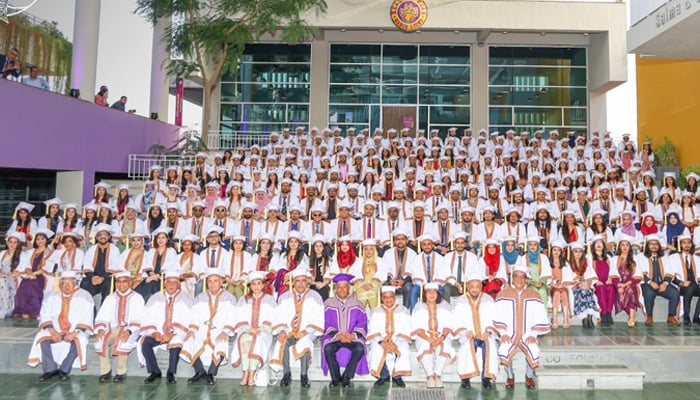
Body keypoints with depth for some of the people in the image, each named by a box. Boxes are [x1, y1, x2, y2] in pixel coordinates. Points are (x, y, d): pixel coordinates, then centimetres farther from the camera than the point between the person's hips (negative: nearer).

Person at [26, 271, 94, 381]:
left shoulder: (84, 297, -2)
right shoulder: (51, 296, 7)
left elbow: (86, 321, -7)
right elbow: (45, 317, 2)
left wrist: (74, 332, -22)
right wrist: (52, 331, -16)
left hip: (76, 330, -3)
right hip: (56, 330, 3)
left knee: (78, 340, -33)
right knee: (42, 338, -24)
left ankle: (64, 370, -22)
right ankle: (50, 369, -18)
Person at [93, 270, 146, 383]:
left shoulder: (137, 298, 9)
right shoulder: (110, 298, 19)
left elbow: (139, 320, -2)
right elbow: (101, 317, 10)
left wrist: (129, 331, -20)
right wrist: (100, 329, -12)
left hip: (130, 330, -3)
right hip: (112, 329, 3)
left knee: (122, 342, -34)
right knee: (100, 340, -27)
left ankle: (121, 372, -16)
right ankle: (105, 371, -11)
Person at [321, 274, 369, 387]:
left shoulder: (357, 304, 9)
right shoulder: (329, 304, 8)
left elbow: (362, 324, 4)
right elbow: (326, 324, 2)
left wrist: (353, 335, -15)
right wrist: (337, 335, -15)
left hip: (352, 337, 0)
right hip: (333, 337, 0)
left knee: (360, 348, -31)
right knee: (328, 348, -32)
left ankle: (346, 377, -15)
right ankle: (335, 378, -14)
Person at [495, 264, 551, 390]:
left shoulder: (534, 295, 5)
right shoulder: (504, 294, 4)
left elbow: (539, 317, 4)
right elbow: (499, 317, 3)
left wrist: (533, 334, -8)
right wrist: (503, 333, -9)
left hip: (527, 335, 1)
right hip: (509, 334, 0)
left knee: (534, 351, -29)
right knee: (503, 350, -30)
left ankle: (529, 376, 2)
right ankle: (510, 376, -1)